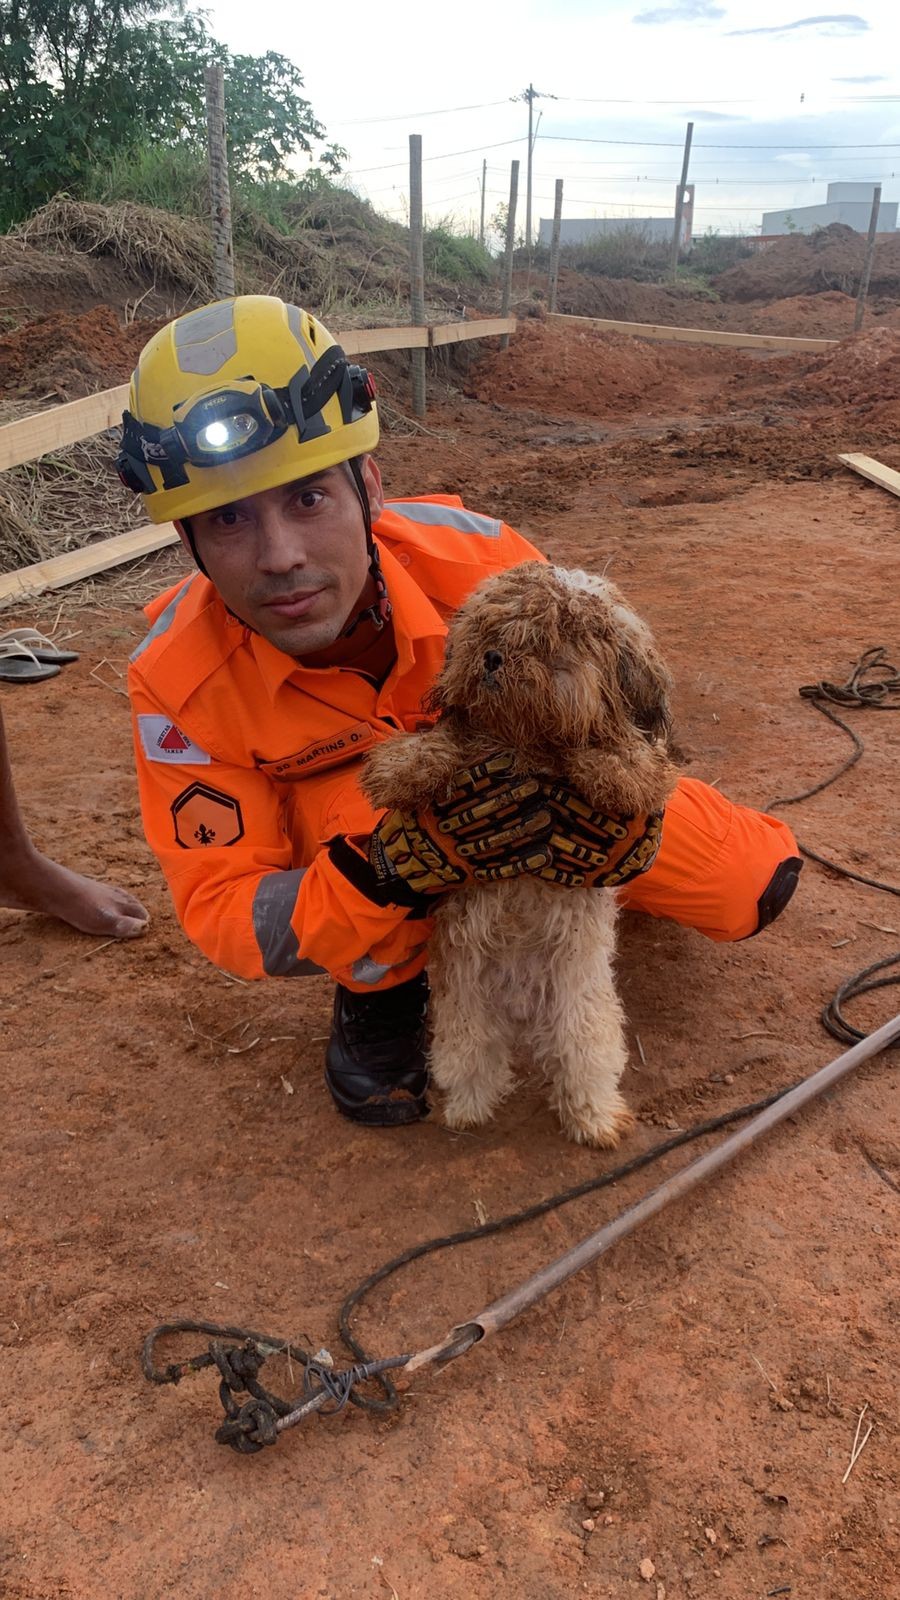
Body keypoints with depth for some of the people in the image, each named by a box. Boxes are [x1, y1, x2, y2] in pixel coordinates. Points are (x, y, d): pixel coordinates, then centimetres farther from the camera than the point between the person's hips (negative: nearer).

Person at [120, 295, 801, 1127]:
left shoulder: (474, 557, -33)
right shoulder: (178, 683, -32)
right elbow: (222, 916, -29)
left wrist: (622, 812, -42)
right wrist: (399, 864, -49)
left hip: (531, 778, 2)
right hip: (353, 815, -2)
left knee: (758, 885, -1)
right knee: (358, 806, -39)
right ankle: (383, 983, -6)